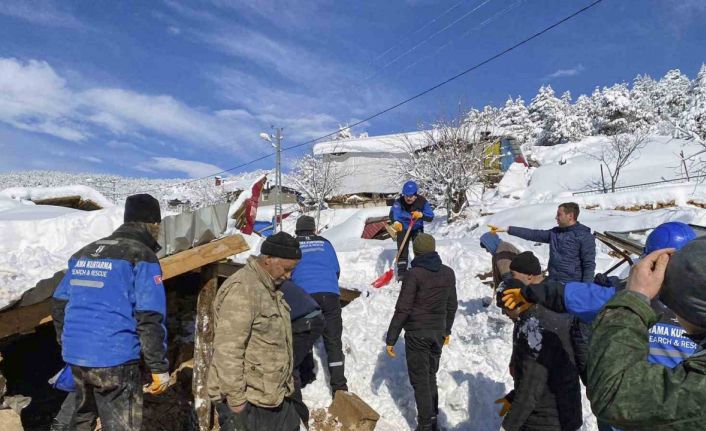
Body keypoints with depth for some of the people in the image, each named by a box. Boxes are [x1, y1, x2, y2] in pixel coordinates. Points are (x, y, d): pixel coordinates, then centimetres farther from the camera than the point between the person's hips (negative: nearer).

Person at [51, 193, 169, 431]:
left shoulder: (84, 253, 12)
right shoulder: (142, 256, -11)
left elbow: (59, 305, 15)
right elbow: (150, 319, -17)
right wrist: (160, 367, -10)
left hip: (75, 356, 7)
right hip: (114, 361, -7)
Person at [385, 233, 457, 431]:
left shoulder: (415, 274, -16)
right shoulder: (448, 273, 2)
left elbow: (402, 309, -16)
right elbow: (452, 305, 12)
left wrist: (391, 339, -10)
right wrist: (447, 330, 26)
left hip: (417, 334, -6)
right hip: (438, 333, 6)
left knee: (420, 381, 4)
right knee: (431, 377, 19)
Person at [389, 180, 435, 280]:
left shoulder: (422, 201, -20)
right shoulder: (399, 202, -25)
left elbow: (431, 216, -20)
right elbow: (393, 213, -44)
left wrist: (421, 214, -42)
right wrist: (395, 222, -66)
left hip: (417, 228, 1)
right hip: (403, 228, -1)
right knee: (402, 250, -6)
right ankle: (401, 271, 4)